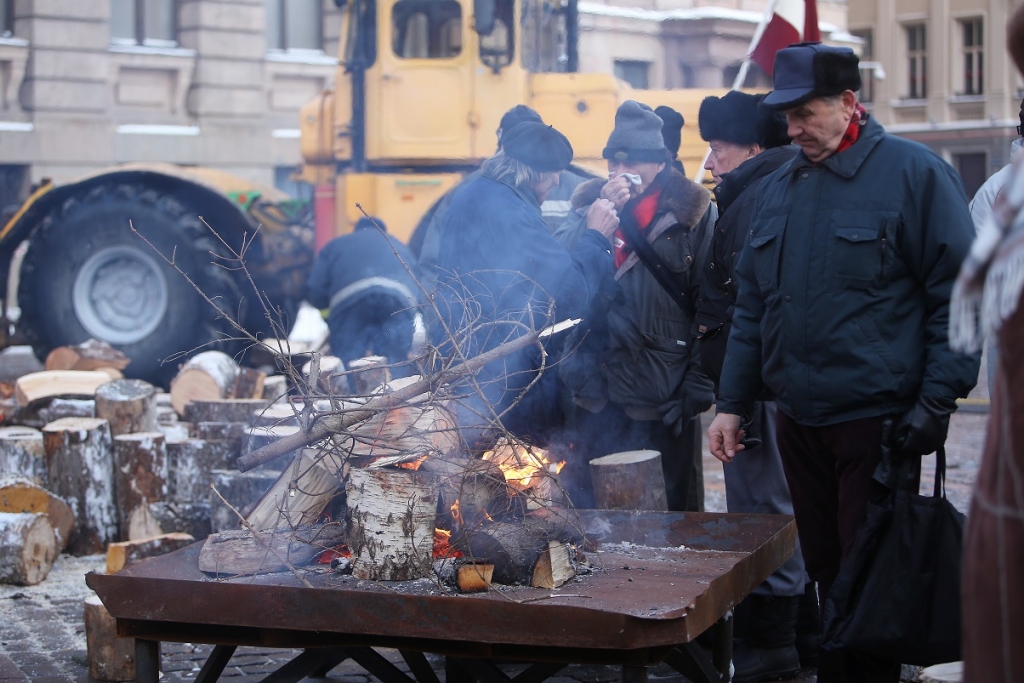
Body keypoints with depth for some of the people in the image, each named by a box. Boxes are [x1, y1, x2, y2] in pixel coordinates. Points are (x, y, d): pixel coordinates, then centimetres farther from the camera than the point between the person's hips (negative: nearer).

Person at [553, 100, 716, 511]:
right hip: (595, 392, 4)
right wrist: (596, 222, -15)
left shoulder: (691, 214, -2)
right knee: (589, 513, 10)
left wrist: (697, 387, -9)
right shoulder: (590, 206, 10)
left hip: (662, 397, -3)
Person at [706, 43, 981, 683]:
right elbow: (752, 306, 16)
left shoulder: (913, 173, -7)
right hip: (799, 421, 6)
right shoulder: (779, 188, 12)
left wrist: (937, 399, -15)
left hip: (877, 420, -6)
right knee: (827, 575, 14)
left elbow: (959, 293, -9)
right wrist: (732, 404, 12)